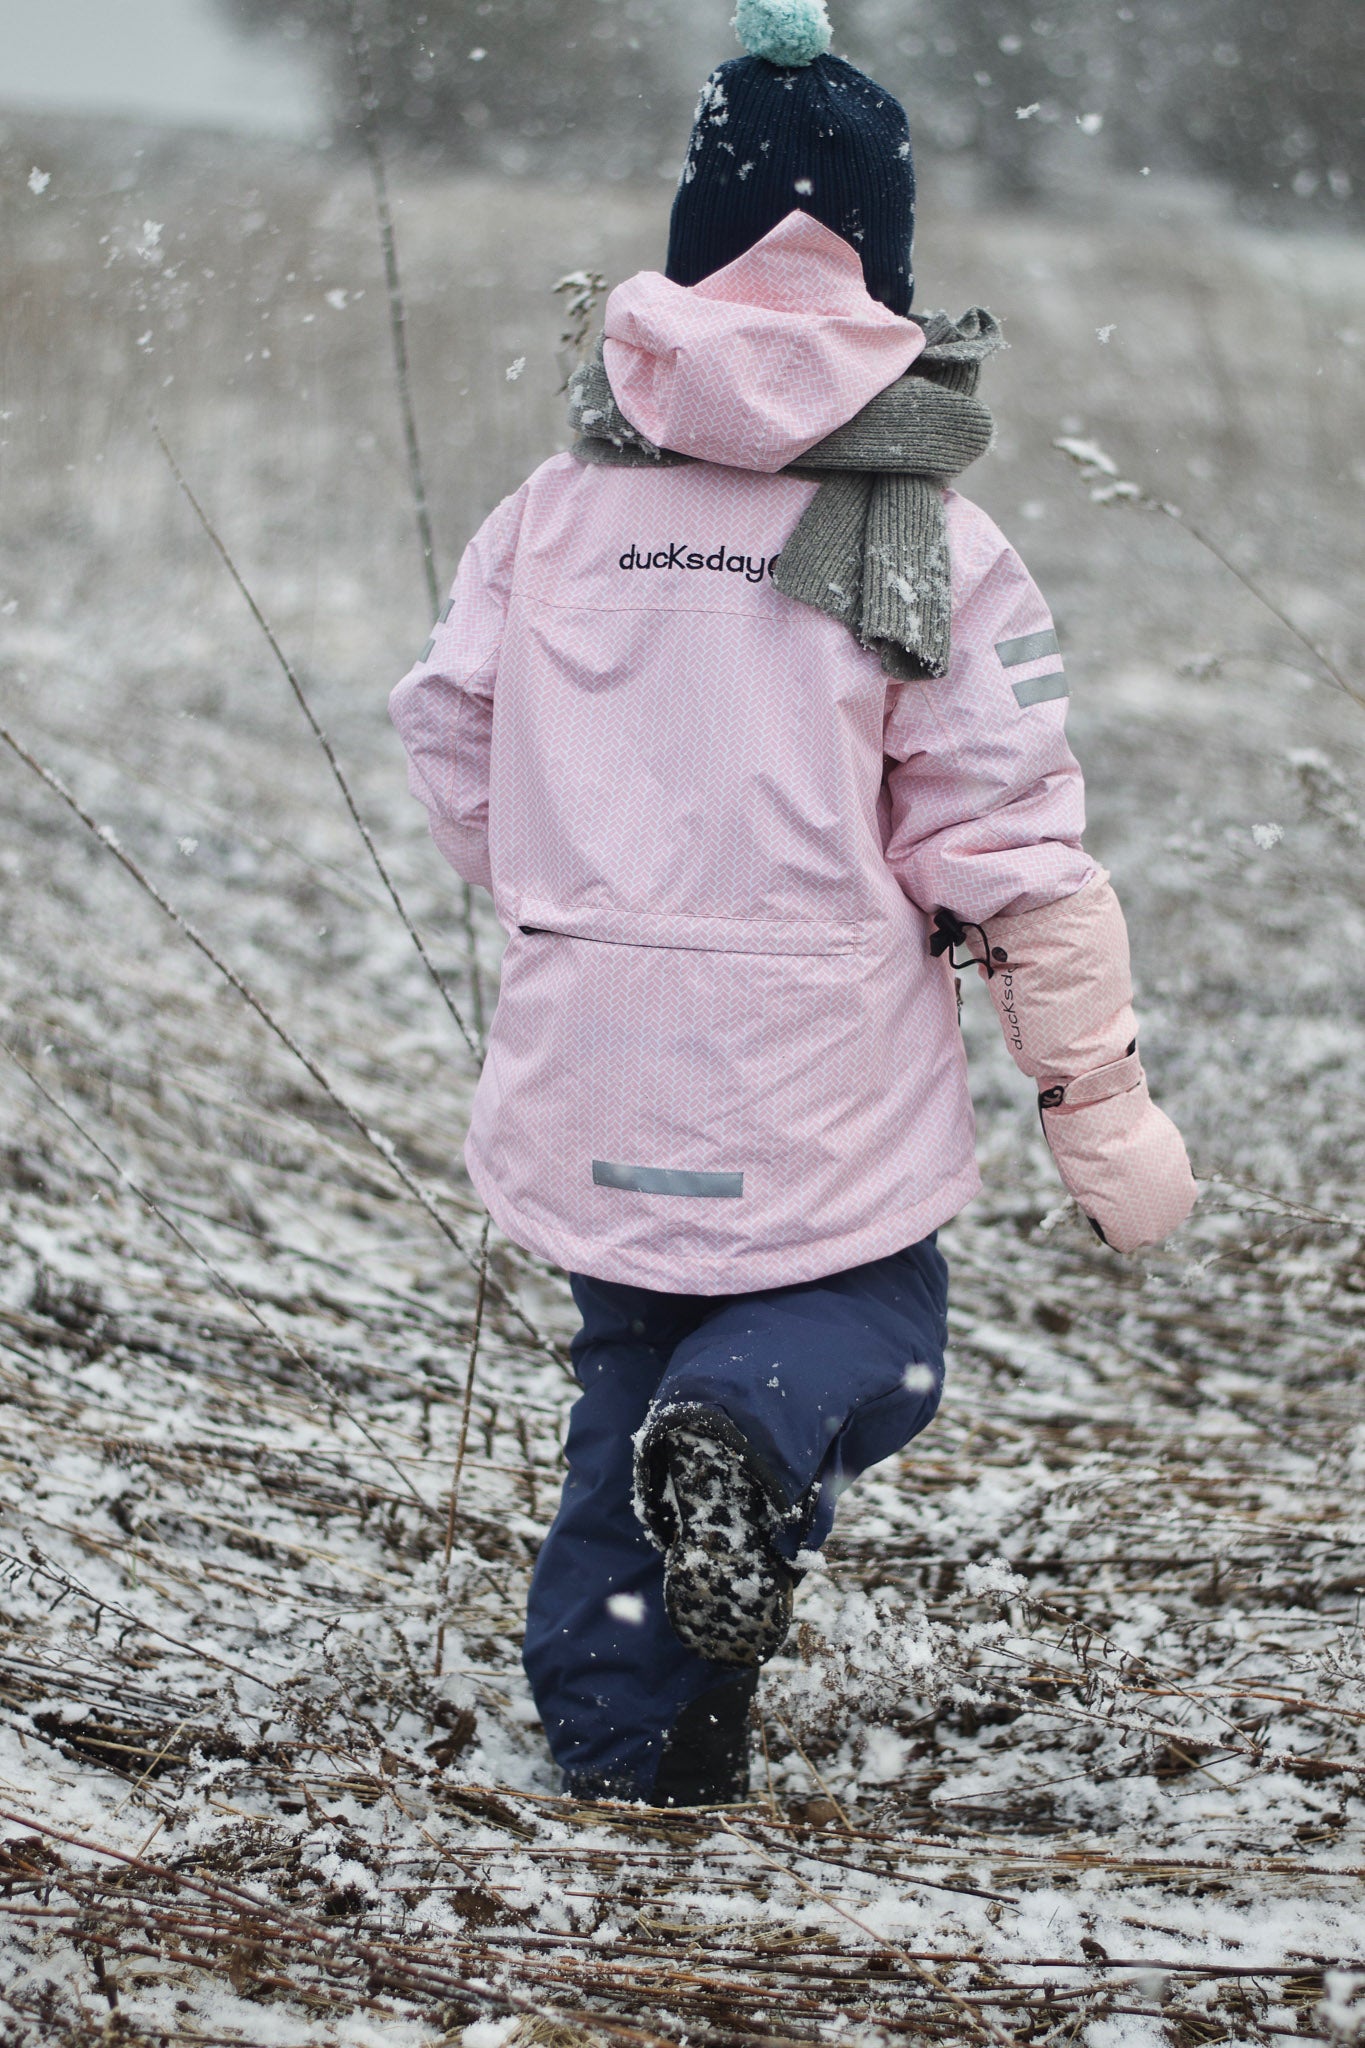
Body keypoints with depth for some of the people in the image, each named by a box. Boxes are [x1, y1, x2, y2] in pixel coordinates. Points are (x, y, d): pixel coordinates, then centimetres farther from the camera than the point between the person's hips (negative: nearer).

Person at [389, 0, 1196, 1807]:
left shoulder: (557, 508, 2)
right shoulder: (936, 551, -8)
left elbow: (452, 748, 8)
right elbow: (1012, 851, -9)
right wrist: (1104, 1105, 0)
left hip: (592, 1054, 4)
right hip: (822, 1082, -3)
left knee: (632, 1358, 21)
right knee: (872, 1326, 17)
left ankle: (615, 1724, 15)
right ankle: (748, 1436, -17)